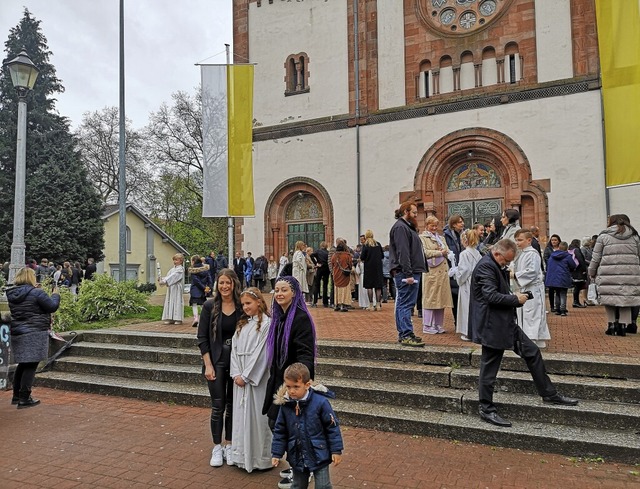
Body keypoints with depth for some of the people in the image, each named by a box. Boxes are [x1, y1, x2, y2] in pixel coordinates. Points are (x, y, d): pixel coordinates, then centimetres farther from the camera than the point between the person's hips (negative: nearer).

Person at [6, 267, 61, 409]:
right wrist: (56, 294, 6)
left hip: (17, 333, 8)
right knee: (30, 366, -1)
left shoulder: (11, 294, 7)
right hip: (35, 334, -7)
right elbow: (53, 306, -12)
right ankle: (24, 399, 2)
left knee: (22, 365, 20)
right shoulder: (36, 292, -15)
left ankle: (16, 396, 28)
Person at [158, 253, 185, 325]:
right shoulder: (172, 269, 17)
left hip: (177, 289, -7)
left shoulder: (180, 269, -7)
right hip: (170, 289, 7)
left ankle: (178, 319, -3)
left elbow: (173, 277, -18)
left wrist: (165, 281, -25)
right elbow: (167, 276, 9)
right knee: (169, 302, 5)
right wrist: (161, 279, -10)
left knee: (177, 302, -6)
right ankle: (170, 318, 9)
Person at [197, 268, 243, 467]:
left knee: (232, 406, 10)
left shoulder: (242, 307, -4)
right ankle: (217, 448, 20)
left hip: (237, 361, 1)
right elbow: (202, 338, -2)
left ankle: (229, 445, 26)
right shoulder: (210, 306, -5)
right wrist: (208, 365, -8)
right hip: (216, 361, -1)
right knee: (218, 406, 3)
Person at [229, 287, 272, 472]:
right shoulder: (242, 324, 11)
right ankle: (242, 455, 25)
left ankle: (260, 457, 16)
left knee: (257, 415, 2)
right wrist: (236, 374, -4)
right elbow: (235, 349, 7)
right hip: (240, 377, 6)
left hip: (256, 378, -6)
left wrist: (246, 376, -14)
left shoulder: (266, 324, -11)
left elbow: (261, 354, -15)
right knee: (241, 414, 12)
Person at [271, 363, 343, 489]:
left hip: (319, 455, -4)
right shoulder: (285, 405, -9)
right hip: (297, 456, 4)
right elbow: (280, 431, 2)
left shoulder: (320, 402, -21)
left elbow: (333, 427, -13)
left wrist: (336, 450, -10)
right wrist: (276, 453, 2)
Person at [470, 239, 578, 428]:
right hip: (492, 325, -10)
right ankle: (486, 409, 12)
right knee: (489, 367, 0)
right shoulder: (485, 266, -18)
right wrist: (516, 299, -14)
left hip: (505, 322, 10)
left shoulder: (497, 266, 14)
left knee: (532, 352, 13)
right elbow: (491, 296, -25)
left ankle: (549, 394, 27)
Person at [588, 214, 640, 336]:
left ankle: (612, 325, 6)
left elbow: (595, 257, 4)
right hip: (630, 275, 3)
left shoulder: (604, 236, 4)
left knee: (610, 299, 6)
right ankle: (623, 325, 7)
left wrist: (592, 273, 14)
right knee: (626, 298, 8)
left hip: (609, 275, -2)